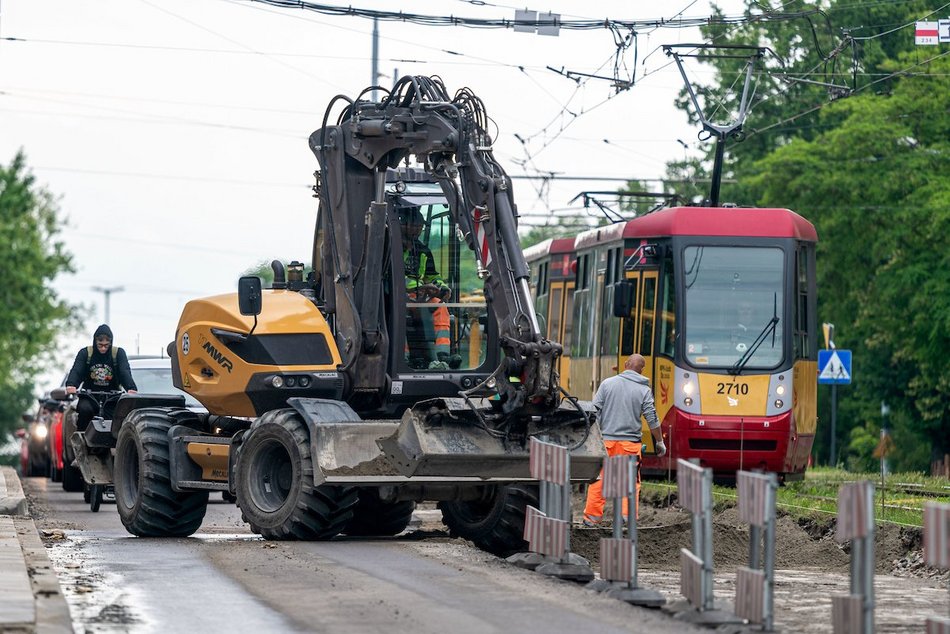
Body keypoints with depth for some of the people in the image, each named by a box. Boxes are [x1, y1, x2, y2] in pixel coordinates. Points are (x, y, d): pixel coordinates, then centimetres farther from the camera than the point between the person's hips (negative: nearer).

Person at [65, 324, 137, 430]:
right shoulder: (85, 353, 0)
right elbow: (76, 371, -14)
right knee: (84, 409, -31)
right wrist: (71, 385, -37)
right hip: (89, 396, 0)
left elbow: (125, 372, -15)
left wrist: (131, 388, -36)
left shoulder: (119, 353, -1)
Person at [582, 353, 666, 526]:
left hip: (606, 440, 1)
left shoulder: (607, 383, 1)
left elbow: (595, 412, 1)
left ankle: (591, 518, 8)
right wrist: (660, 442, 11)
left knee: (598, 479, 7)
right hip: (630, 443, -1)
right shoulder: (644, 390, 0)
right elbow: (652, 419, -1)